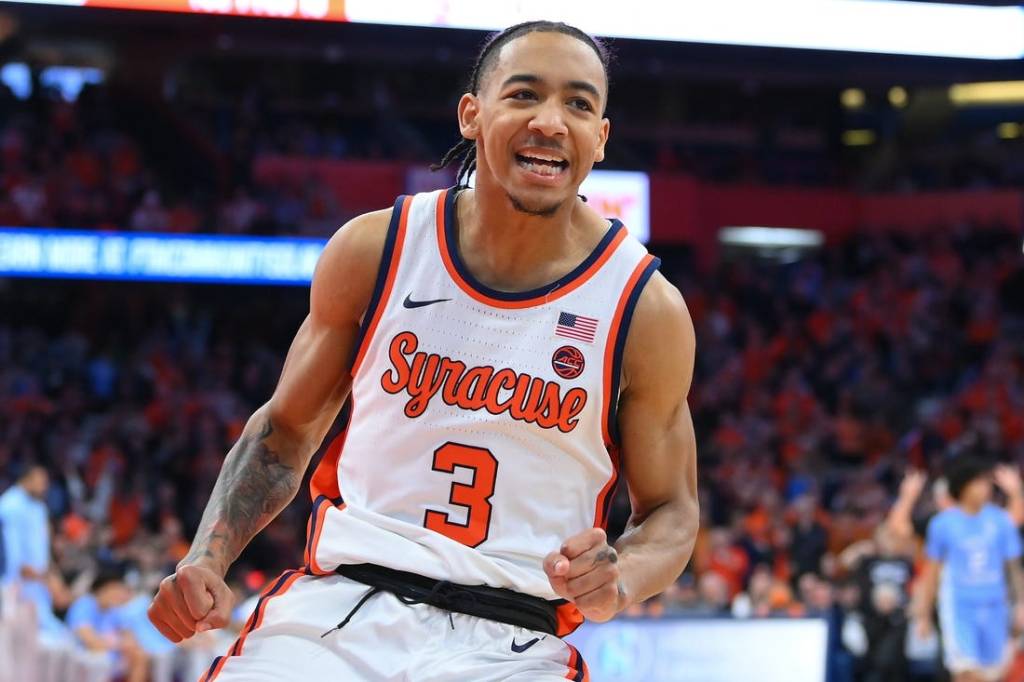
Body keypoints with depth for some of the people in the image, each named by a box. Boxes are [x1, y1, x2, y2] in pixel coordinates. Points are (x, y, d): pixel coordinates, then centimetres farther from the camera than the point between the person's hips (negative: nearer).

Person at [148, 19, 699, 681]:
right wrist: (208, 560, -1)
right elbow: (286, 430, 14)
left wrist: (619, 580, -15)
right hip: (339, 604, 1)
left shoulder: (647, 307, -3)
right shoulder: (373, 249, 2)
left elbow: (670, 510, 7)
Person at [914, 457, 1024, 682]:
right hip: (958, 606, -2)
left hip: (994, 607, 2)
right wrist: (923, 615, 9)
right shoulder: (943, 524, -3)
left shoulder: (1001, 521, 1)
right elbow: (931, 573, 6)